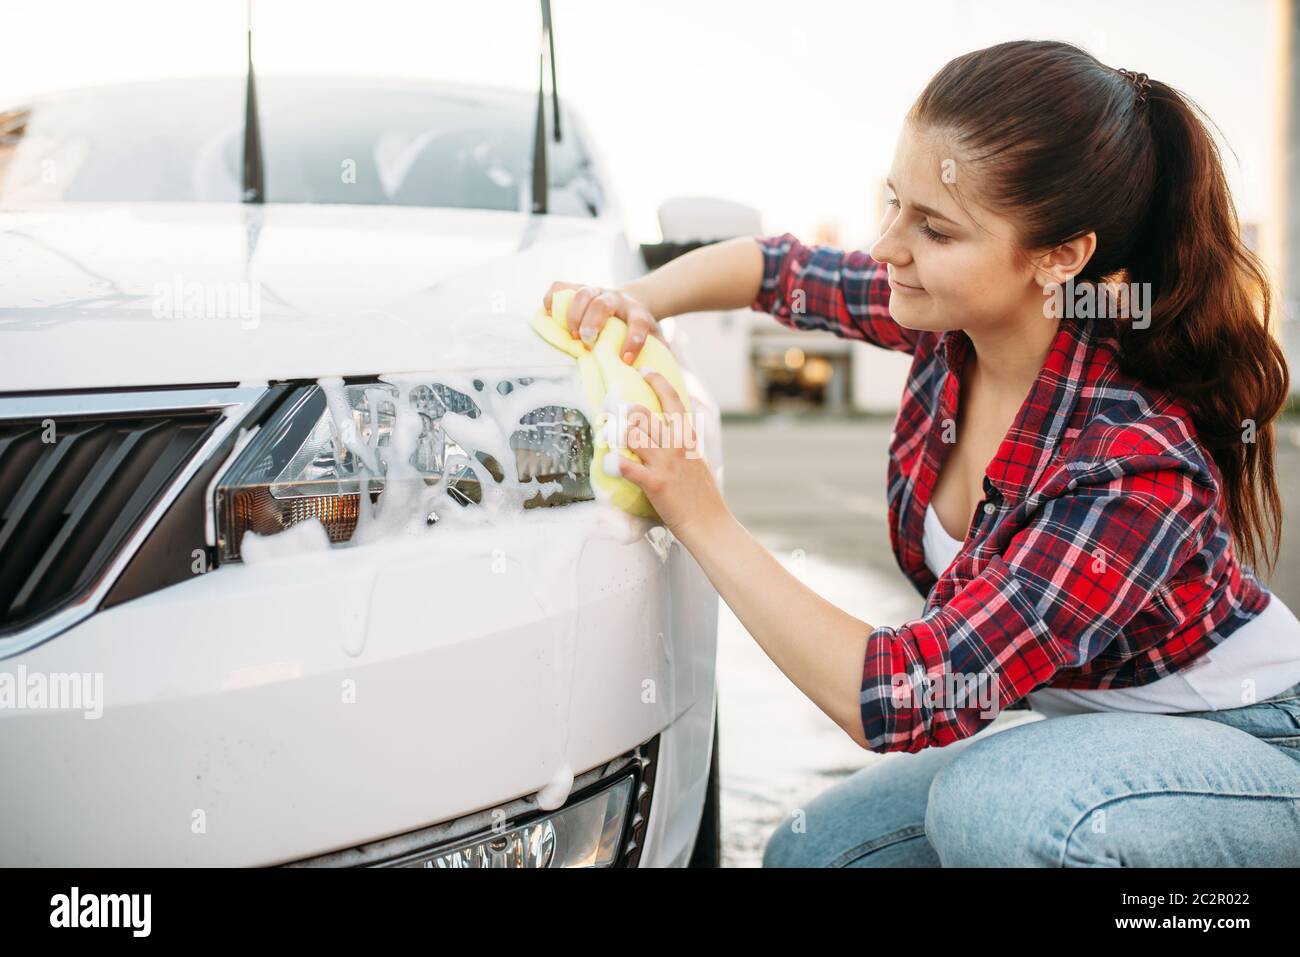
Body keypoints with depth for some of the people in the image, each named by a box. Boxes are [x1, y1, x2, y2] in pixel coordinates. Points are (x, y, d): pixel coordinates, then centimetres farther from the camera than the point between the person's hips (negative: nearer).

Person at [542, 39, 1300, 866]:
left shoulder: (1135, 470, -34)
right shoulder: (952, 322, -13)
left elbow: (892, 703, -32)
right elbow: (774, 265, 7)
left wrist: (702, 519, -28)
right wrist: (641, 299, -13)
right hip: (1094, 727, 7)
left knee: (998, 806, -36)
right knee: (810, 851, 4)